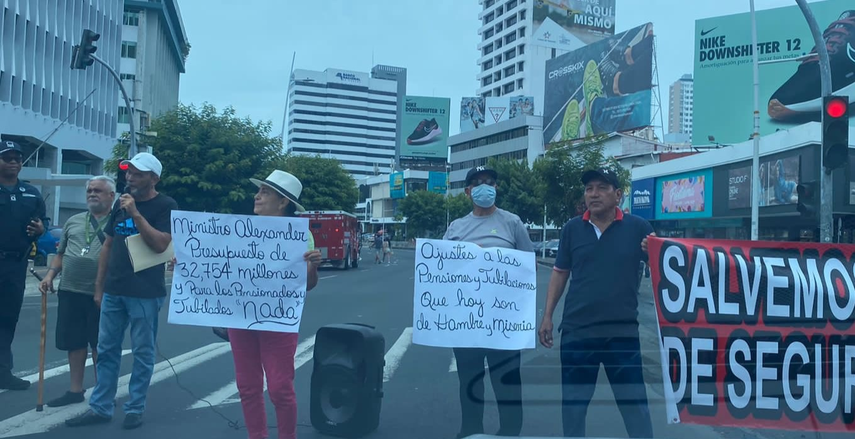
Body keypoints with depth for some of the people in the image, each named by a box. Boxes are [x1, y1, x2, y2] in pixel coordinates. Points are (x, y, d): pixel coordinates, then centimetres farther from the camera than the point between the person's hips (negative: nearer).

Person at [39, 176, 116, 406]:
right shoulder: (73, 221, 14)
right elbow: (61, 253, 19)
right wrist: (50, 274, 5)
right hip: (70, 291, 5)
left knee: (100, 345, 5)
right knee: (74, 343, 12)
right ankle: (75, 390, 24)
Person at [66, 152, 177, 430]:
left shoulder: (165, 206, -5)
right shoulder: (121, 203, 12)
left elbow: (160, 245, -18)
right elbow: (108, 245, 16)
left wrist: (136, 214, -21)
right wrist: (99, 287, 13)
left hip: (145, 293, -6)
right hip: (113, 290, 6)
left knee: (142, 353, 3)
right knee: (106, 351, 10)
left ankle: (135, 409, 13)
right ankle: (100, 408, 19)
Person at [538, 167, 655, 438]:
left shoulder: (637, 227, -1)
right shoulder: (572, 229, 5)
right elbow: (560, 273, 10)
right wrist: (547, 316, 6)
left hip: (623, 331, -2)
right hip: (576, 330, 2)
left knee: (634, 402, 7)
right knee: (573, 402, 11)